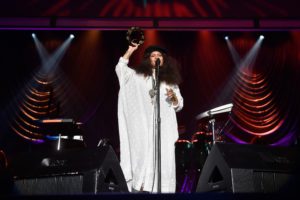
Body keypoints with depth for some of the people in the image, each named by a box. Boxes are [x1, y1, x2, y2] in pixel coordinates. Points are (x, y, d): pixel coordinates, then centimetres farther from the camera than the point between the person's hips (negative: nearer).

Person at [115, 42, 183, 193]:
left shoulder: (171, 81, 16)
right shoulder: (139, 76, 14)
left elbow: (179, 105, 15)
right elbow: (120, 68, 4)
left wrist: (174, 97, -6)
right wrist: (130, 51, 2)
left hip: (165, 127, 2)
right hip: (145, 125, -1)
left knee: (164, 159, -2)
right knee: (144, 156, -7)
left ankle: (162, 190, 4)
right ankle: (140, 188, -2)